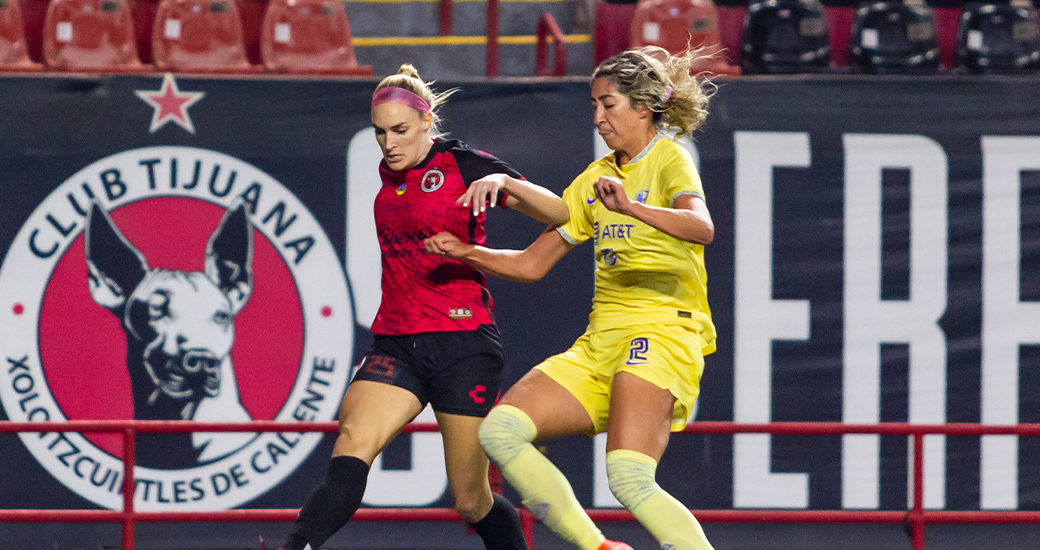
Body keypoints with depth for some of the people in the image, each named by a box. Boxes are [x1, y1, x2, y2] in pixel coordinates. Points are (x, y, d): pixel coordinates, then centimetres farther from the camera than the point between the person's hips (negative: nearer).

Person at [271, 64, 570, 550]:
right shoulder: (390, 171, 14)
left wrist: (504, 182, -28)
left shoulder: (464, 165, -4)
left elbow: (559, 214, -12)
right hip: (395, 345, 4)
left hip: (463, 344, -4)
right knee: (353, 442, -24)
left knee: (471, 500, 0)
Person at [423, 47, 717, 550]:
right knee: (500, 430, -10)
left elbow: (701, 228, -25)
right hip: (601, 339, 8)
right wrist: (468, 253, 5)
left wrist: (630, 207, -41)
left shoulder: (668, 160, -3)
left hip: (661, 330, -8)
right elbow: (532, 263, 22)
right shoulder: (594, 179, 20)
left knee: (628, 479, -27)